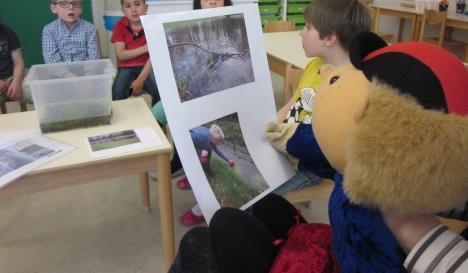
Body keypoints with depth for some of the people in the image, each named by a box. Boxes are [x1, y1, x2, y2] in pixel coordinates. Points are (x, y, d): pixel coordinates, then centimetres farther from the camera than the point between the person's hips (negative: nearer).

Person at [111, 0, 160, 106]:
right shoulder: (120, 26, -3)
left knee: (160, 91, -26)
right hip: (126, 68, 1)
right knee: (117, 94, -26)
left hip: (146, 67, 0)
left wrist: (140, 80, -24)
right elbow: (120, 55, -8)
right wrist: (144, 48, -17)